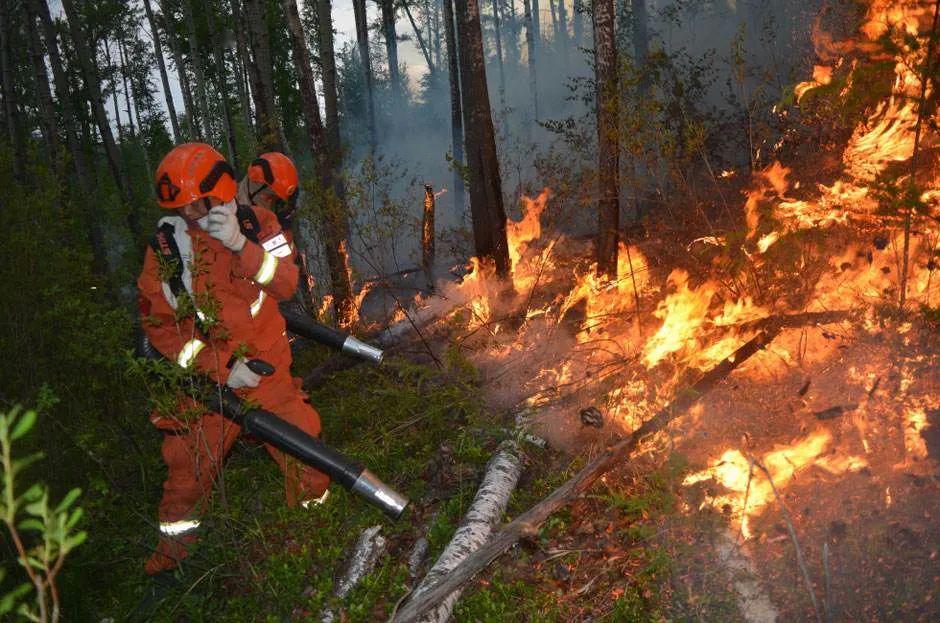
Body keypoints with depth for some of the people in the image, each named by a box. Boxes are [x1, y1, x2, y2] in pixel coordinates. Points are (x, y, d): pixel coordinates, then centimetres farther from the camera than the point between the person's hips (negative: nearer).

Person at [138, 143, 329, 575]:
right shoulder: (166, 246, -7)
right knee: (190, 461, 6)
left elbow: (287, 284, -12)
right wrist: (220, 370, -14)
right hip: (204, 376, 0)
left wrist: (241, 246, -28)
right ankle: (173, 548, 31)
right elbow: (158, 323, -7)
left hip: (267, 367, 1)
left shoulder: (256, 222, -3)